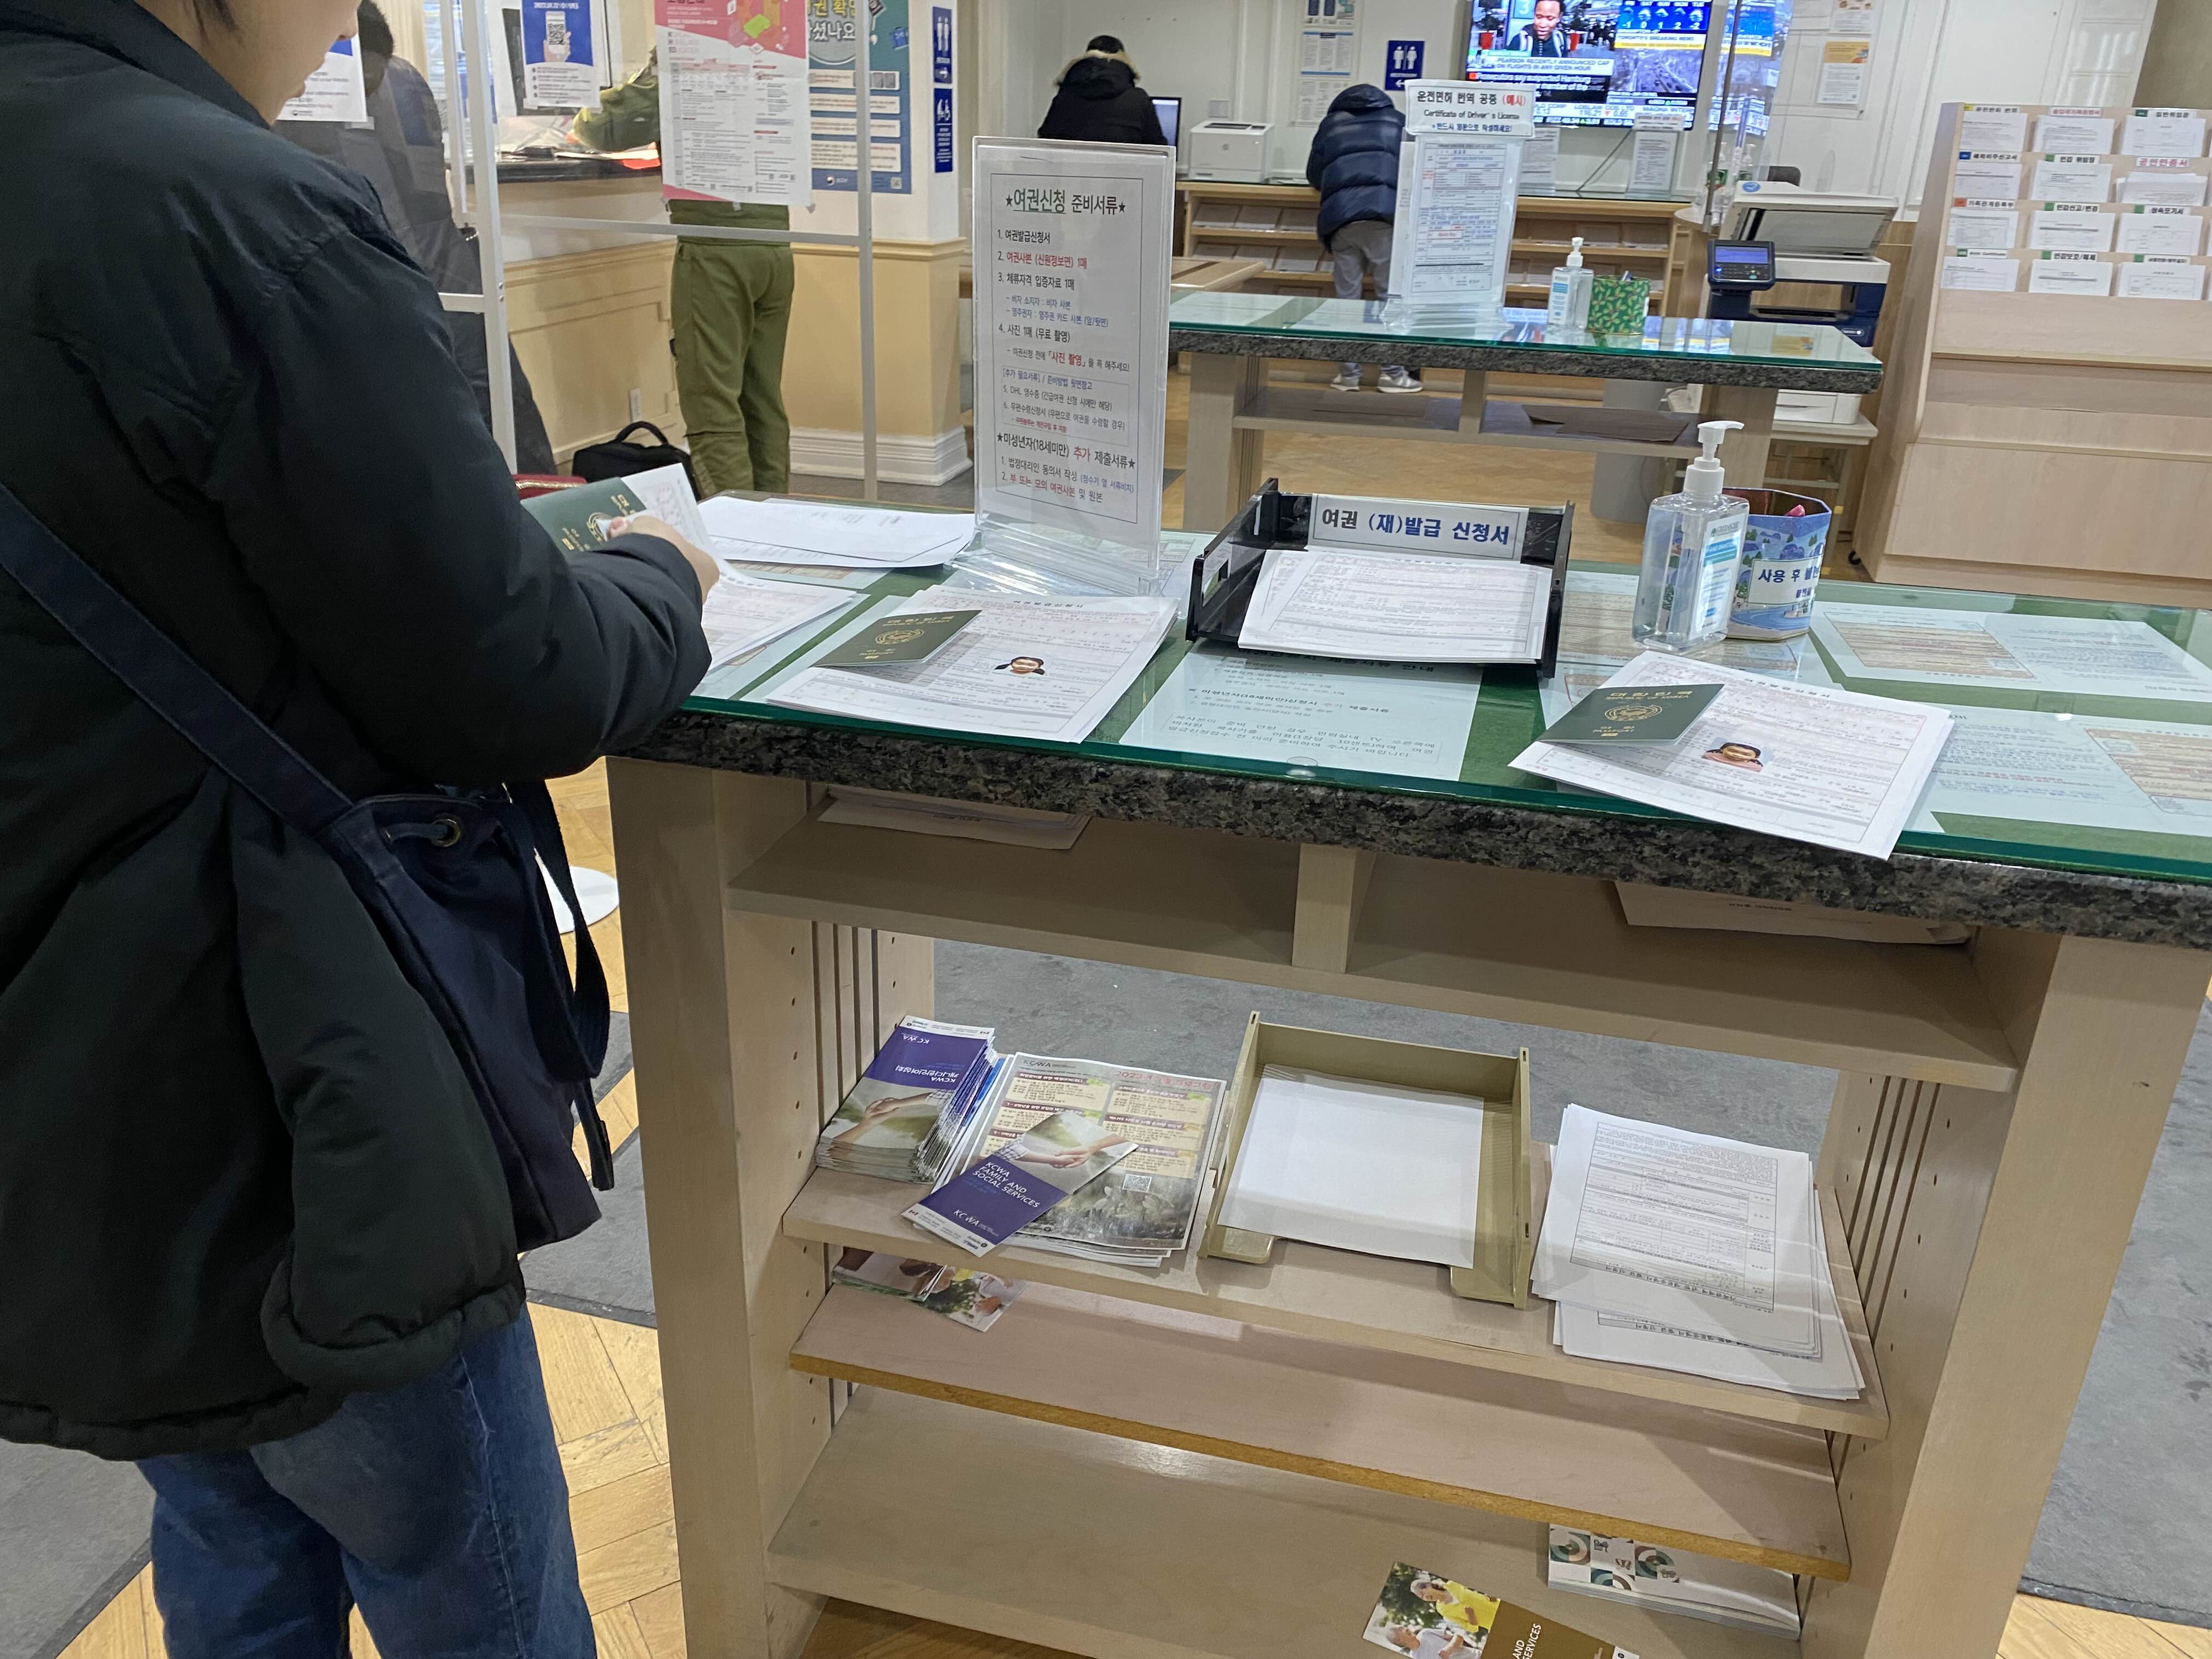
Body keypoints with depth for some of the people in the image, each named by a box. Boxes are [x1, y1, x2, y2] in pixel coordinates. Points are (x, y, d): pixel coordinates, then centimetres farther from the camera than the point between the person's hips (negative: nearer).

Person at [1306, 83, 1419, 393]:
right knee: (1393, 294, 2)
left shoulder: (1331, 124, 23)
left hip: (1340, 218, 2)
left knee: (1347, 296, 6)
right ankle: (1393, 373, 1)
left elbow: (1314, 175, 28)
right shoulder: (1398, 123, 20)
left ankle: (1348, 374, 7)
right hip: (1384, 215, -2)